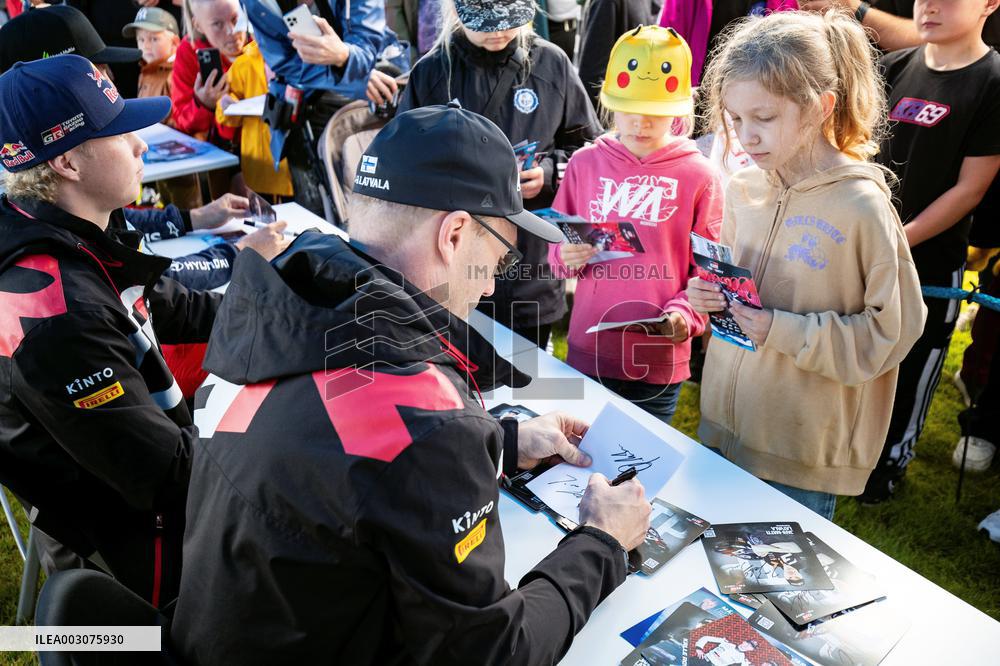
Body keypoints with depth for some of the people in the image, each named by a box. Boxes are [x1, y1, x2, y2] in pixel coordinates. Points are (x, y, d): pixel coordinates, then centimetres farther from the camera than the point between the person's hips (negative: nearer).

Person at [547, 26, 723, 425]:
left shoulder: (699, 175, -6)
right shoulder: (585, 163, 1)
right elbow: (554, 247, 9)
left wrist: (684, 313, -20)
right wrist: (567, 256, -13)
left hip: (660, 364, -2)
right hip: (587, 353, 2)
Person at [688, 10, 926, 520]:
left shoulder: (861, 206, -18)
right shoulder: (744, 187, 0)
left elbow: (893, 329, -15)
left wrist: (786, 332, -23)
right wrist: (709, 295, -7)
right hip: (724, 422, 6)